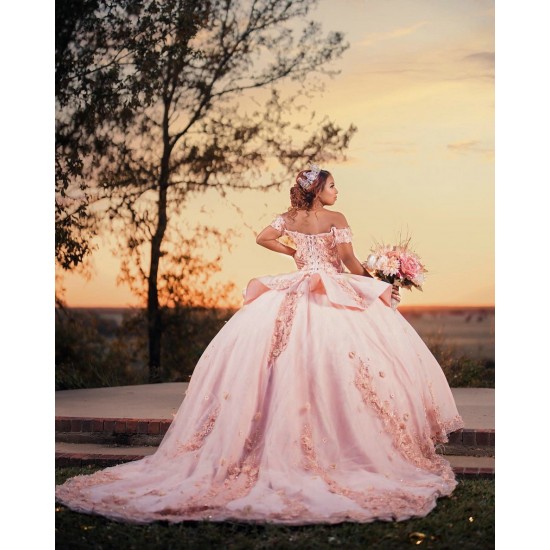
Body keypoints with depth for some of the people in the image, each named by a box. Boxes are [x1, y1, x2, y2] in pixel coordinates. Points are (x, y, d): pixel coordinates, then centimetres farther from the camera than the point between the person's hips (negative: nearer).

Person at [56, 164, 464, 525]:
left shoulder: (291, 217, 10)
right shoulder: (336, 220, -3)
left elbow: (262, 238, 11)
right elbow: (350, 261, -7)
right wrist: (376, 282, 8)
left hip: (297, 293, 5)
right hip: (334, 293, -5)